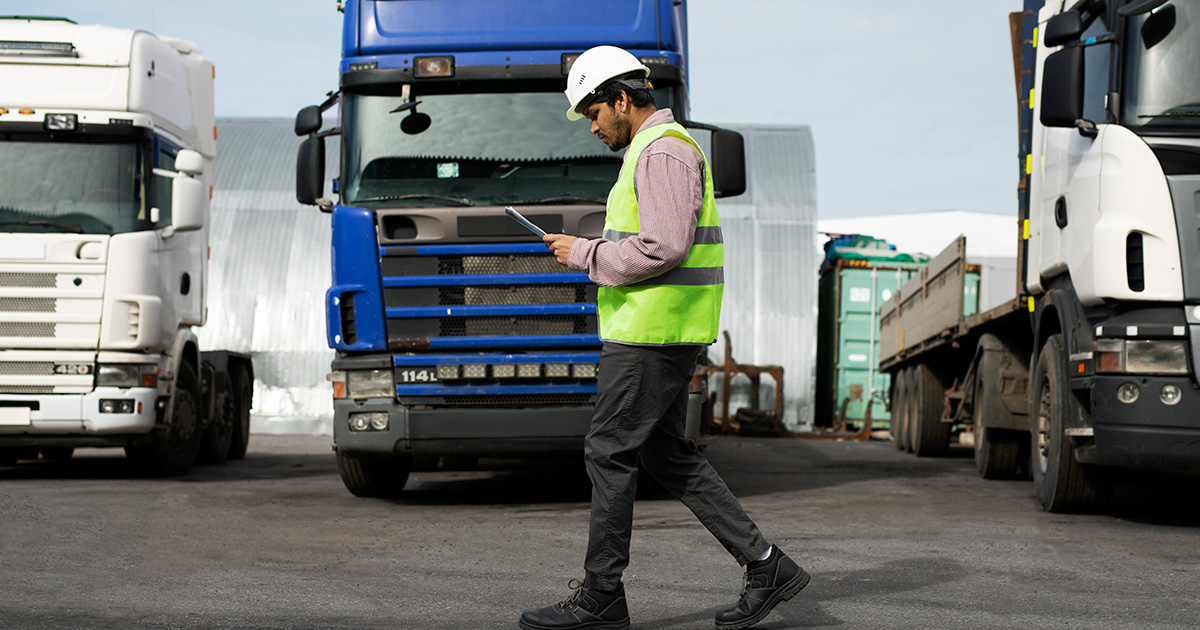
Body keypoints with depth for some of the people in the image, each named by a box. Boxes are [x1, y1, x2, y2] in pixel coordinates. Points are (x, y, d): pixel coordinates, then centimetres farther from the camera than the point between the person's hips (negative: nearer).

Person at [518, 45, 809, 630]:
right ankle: (766, 567, 11)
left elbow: (665, 249, -24)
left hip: (654, 331, -11)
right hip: (658, 334, 11)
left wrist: (584, 254, -14)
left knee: (609, 453, -4)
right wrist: (590, 251, 13)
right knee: (666, 455, 12)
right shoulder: (653, 151, 20)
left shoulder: (663, 152, -14)